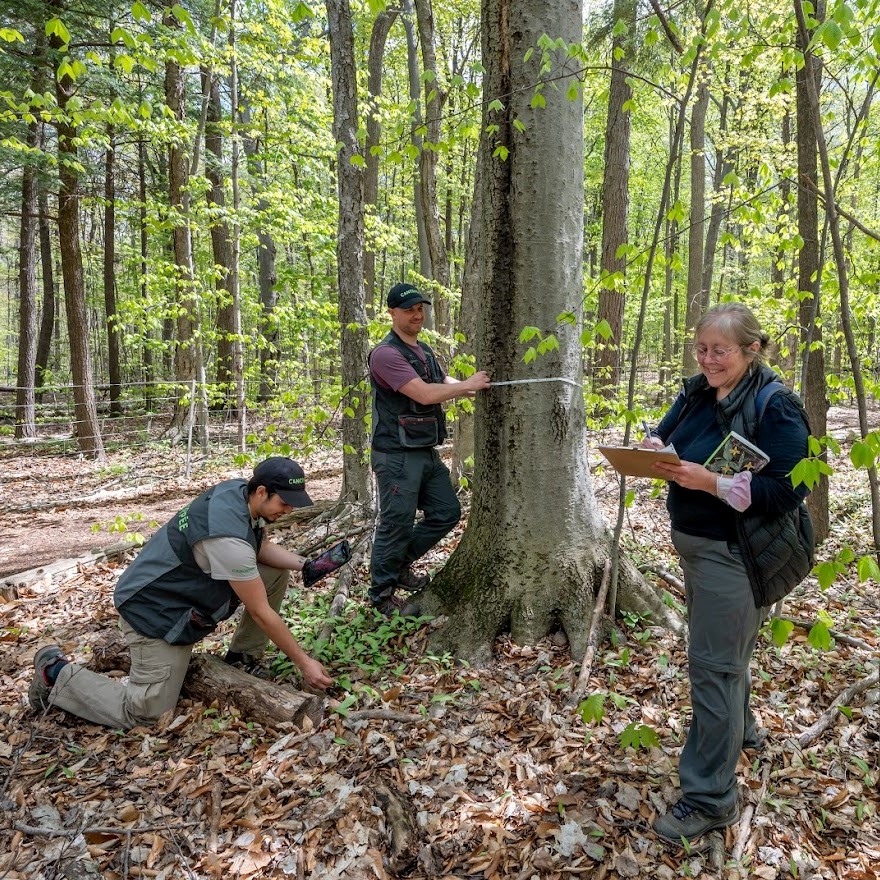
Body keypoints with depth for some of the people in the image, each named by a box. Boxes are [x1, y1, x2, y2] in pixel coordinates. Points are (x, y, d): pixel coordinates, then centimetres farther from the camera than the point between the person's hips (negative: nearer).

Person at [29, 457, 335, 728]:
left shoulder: (238, 490, -10)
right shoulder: (229, 538, -34)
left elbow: (260, 547, 9)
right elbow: (261, 613, -25)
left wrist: (305, 565, -9)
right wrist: (304, 663, -16)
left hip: (188, 590, 9)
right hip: (157, 610, -9)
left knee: (277, 572, -1)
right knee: (145, 711, -4)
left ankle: (243, 658, 12)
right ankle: (56, 674, 13)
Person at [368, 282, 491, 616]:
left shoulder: (425, 351, 16)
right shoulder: (386, 354, -15)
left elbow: (444, 383, 18)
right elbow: (424, 394, -23)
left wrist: (475, 387, 0)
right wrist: (467, 385, -13)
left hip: (428, 452, 9)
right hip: (397, 455, -9)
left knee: (447, 512, 14)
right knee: (397, 524, -2)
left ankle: (400, 564, 28)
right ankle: (382, 594, 16)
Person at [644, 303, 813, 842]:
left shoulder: (774, 406, -18)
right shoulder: (698, 391, 3)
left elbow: (787, 490, -23)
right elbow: (667, 431, 12)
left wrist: (711, 482, -30)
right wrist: (655, 447, -12)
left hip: (735, 555, -8)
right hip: (697, 545, 8)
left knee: (713, 665, -3)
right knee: (723, 652, 25)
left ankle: (710, 798, 10)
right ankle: (741, 728, 50)